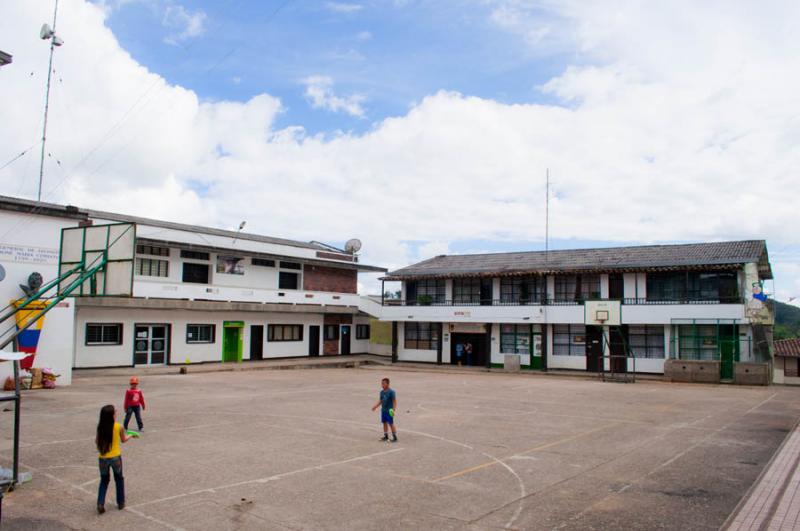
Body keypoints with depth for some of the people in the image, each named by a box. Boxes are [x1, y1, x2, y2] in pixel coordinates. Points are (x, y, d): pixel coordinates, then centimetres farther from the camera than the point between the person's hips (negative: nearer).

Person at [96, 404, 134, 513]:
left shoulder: (100, 427, -7)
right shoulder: (118, 427, -12)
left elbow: (96, 441, 1)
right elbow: (123, 440, 5)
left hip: (103, 458, 2)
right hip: (115, 457, -2)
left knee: (104, 480, 19)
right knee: (119, 479, 19)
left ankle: (100, 503, 4)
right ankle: (121, 503, 26)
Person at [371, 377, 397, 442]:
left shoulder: (391, 392, -13)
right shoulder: (382, 392, 7)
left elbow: (394, 401, -15)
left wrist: (394, 409, -25)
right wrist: (375, 406, 10)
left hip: (389, 411, -7)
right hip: (383, 410, 7)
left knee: (391, 424, -4)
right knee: (385, 423, 13)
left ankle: (395, 437, 3)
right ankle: (386, 436, 24)